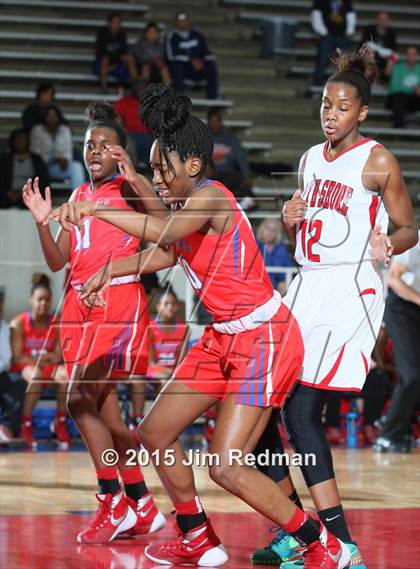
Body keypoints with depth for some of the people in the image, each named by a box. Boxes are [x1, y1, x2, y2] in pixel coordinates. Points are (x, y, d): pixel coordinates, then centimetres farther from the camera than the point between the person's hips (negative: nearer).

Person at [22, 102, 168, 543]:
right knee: (103, 407, 7)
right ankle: (142, 508, 15)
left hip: (119, 299, -7)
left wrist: (131, 175, -28)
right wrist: (42, 221, 0)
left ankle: (114, 504, -8)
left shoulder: (128, 189, 0)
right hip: (80, 302, 7)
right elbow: (57, 261, 16)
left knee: (81, 400, -16)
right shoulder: (79, 196, 19)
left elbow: (165, 221, -20)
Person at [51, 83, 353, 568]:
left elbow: (167, 232, -40)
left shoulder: (210, 196, -19)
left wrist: (93, 210, -43)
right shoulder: (183, 205, 8)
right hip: (223, 337, 10)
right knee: (155, 433, 12)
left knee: (225, 467, -15)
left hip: (264, 338, -10)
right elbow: (166, 252, 30)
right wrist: (108, 273, 28)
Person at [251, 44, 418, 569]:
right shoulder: (311, 159, 16)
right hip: (307, 287, 8)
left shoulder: (377, 161, -4)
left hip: (351, 291, -8)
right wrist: (291, 221, 1)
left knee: (302, 412, -16)